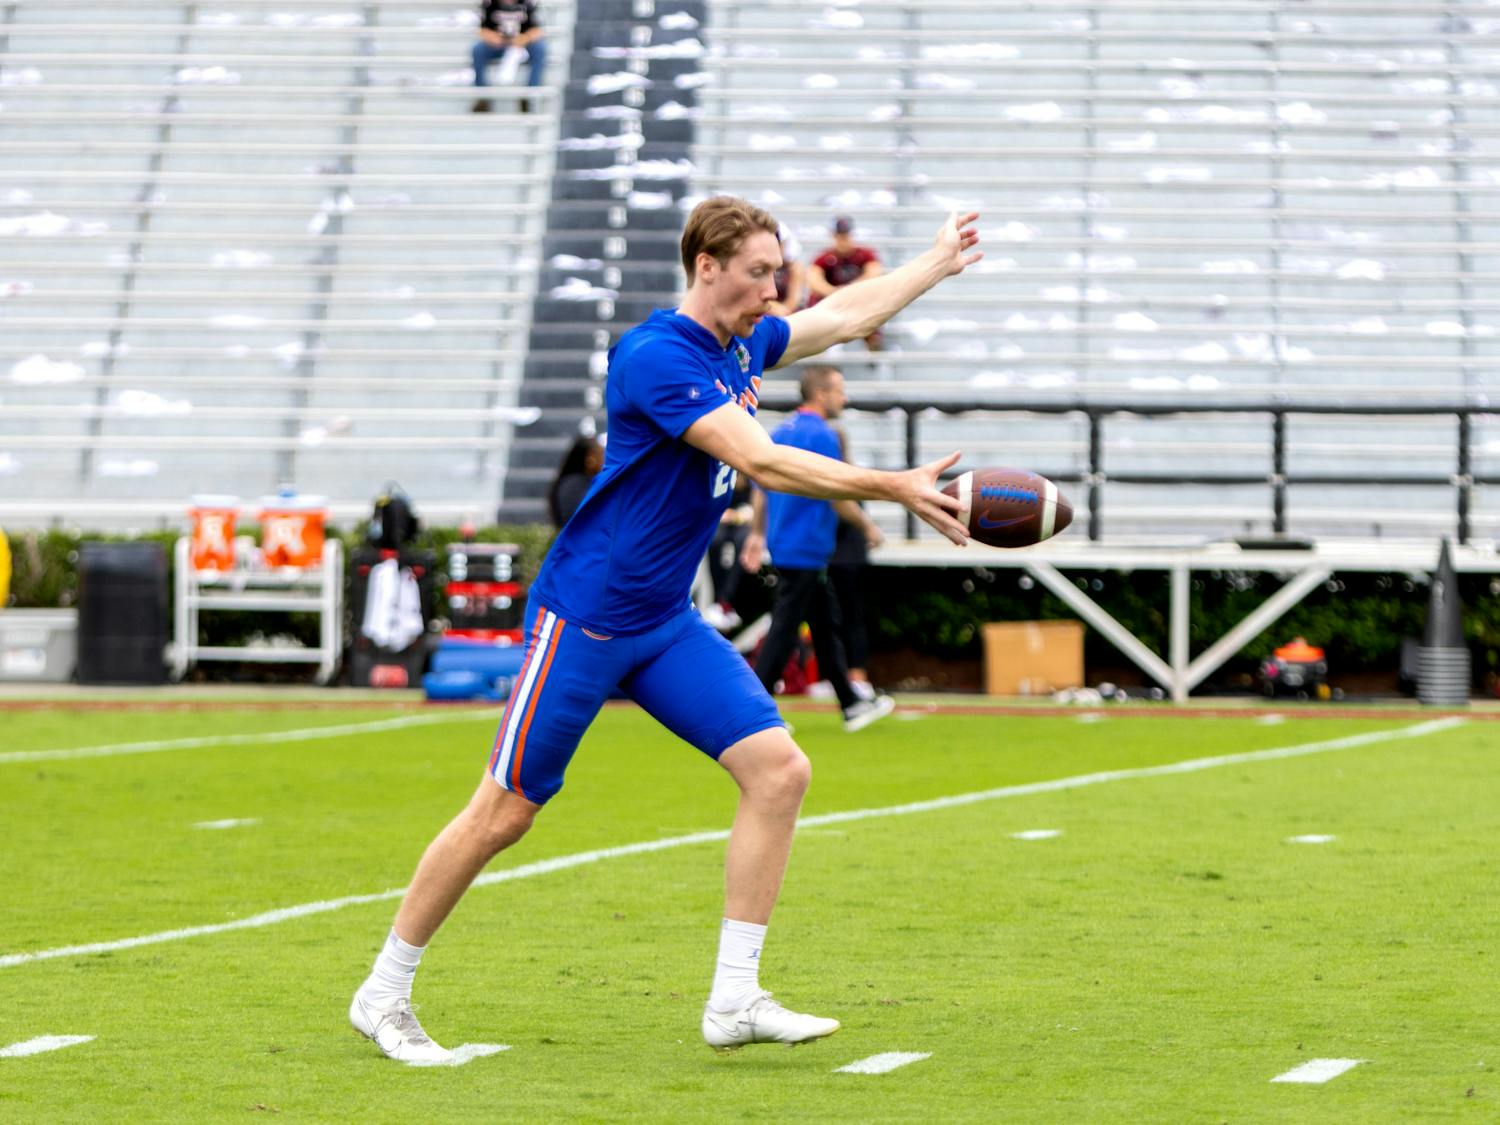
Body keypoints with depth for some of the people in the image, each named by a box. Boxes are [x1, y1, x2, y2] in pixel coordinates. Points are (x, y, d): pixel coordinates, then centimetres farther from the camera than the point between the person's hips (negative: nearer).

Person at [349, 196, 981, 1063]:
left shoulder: (740, 345, 7)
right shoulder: (655, 358, -20)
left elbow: (845, 317, 27)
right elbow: (760, 461, -28)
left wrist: (938, 265, 33)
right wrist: (895, 488, -30)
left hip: (667, 625, 8)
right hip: (584, 617, -8)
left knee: (780, 769, -7)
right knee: (505, 812, -3)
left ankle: (735, 1000, -4)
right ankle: (384, 995, 12)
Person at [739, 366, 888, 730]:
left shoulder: (781, 432, 11)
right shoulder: (822, 436, -15)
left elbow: (761, 486, 16)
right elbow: (840, 498, -15)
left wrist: (758, 533, 22)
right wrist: (869, 527, -1)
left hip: (784, 545, 10)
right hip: (805, 550, -10)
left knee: (826, 623, 15)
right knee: (784, 631, -6)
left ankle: (852, 706, 21)